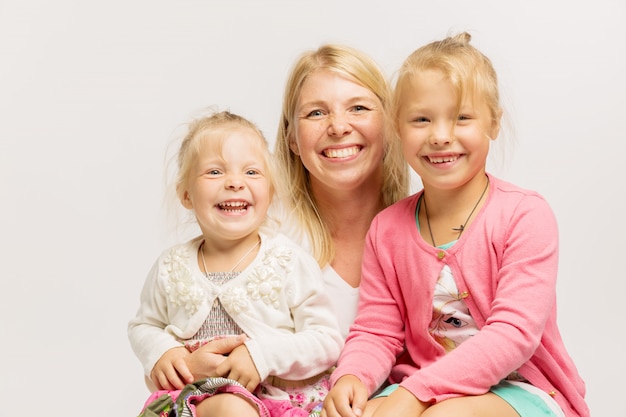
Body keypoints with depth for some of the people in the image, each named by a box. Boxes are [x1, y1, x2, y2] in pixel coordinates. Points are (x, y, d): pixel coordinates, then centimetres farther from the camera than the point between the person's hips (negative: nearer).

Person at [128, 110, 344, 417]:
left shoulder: (290, 262, -3)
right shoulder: (171, 268, 5)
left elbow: (328, 341, -4)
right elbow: (143, 326, 20)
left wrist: (264, 355, -19)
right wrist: (162, 353, -3)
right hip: (193, 391, 2)